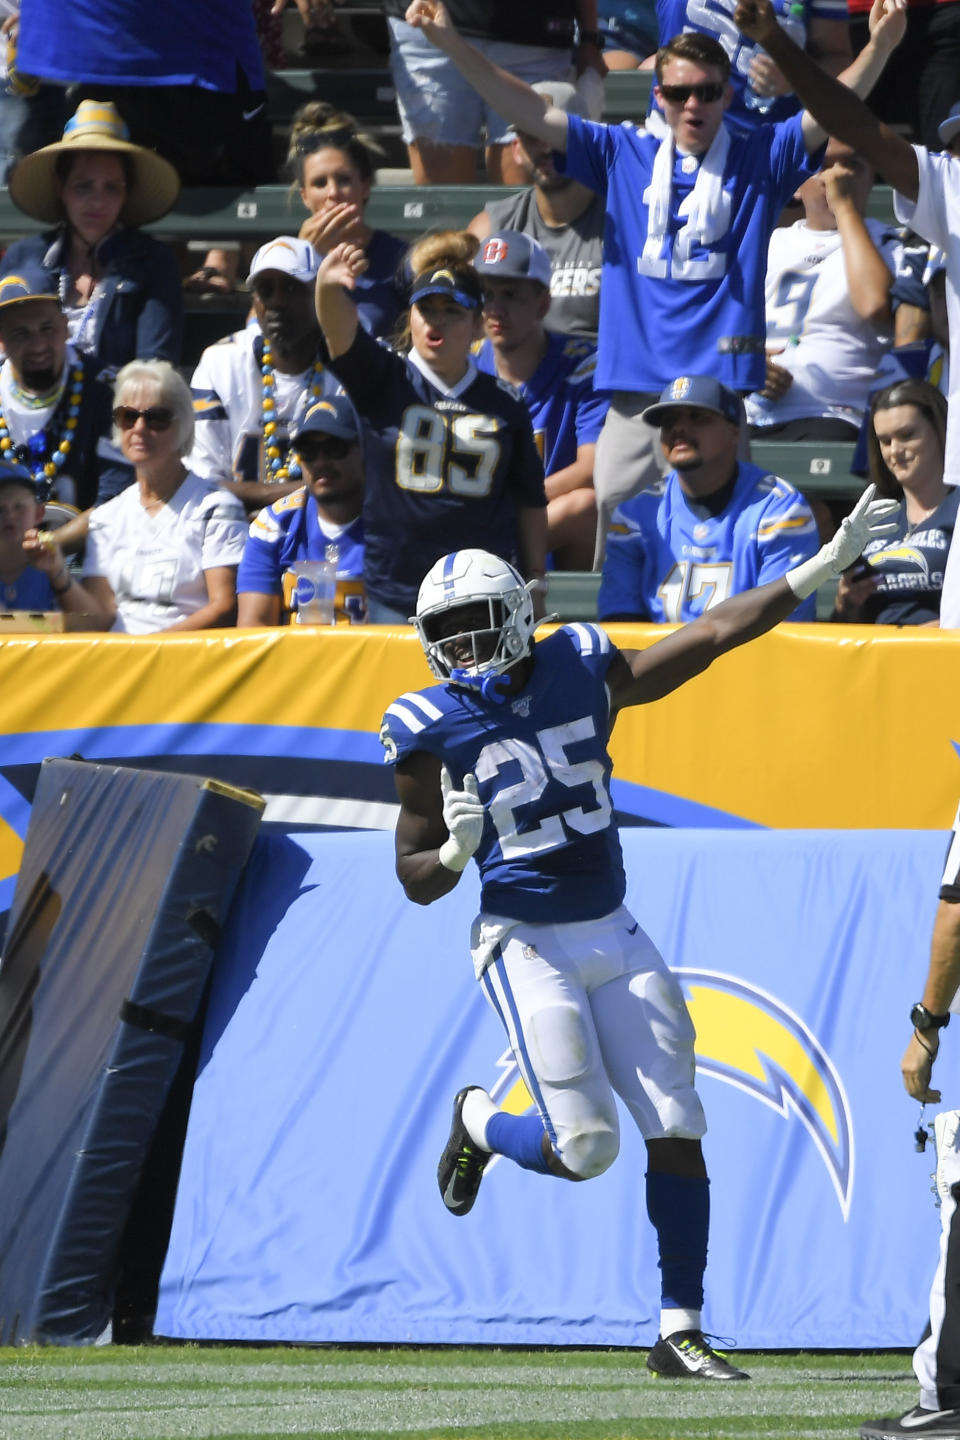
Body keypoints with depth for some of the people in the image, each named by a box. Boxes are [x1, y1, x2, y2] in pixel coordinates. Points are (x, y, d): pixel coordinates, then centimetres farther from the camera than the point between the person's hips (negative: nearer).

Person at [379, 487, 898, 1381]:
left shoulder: (584, 674, 1)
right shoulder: (434, 730, -7)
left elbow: (716, 634, 2)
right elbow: (417, 880, -1)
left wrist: (828, 563, -3)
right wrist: (454, 850, -25)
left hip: (614, 936, 4)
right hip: (526, 944, -4)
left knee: (676, 1131, -2)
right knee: (586, 1149, -10)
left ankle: (680, 1331, 6)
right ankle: (477, 1125, 23)